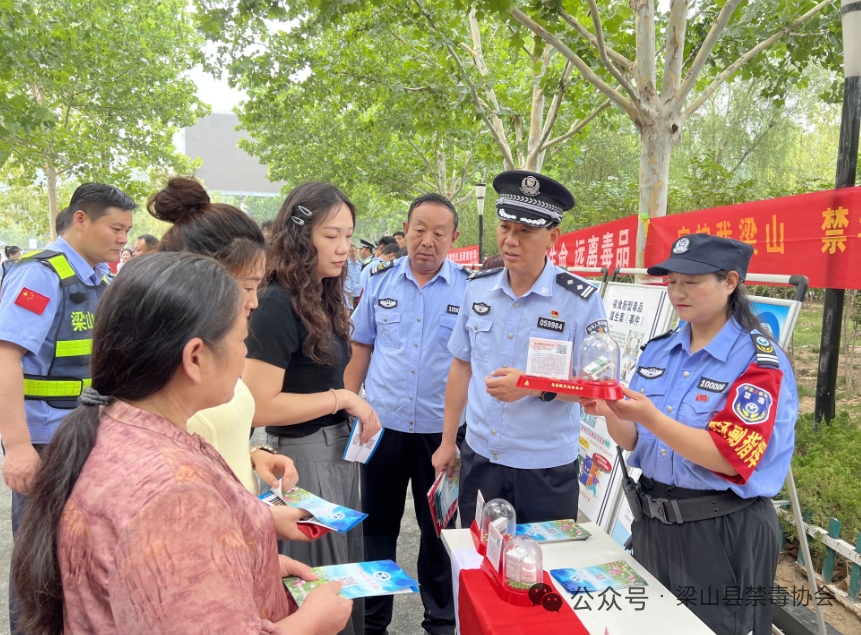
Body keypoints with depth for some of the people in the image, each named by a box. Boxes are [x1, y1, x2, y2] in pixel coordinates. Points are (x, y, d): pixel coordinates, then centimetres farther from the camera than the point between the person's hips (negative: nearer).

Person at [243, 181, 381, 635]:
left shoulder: (324, 297, 6)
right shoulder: (277, 305, -20)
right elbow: (259, 407, -24)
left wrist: (356, 414, -2)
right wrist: (343, 398, -20)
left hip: (338, 449, 8)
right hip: (304, 456, -8)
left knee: (343, 572, 23)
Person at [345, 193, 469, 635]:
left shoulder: (470, 288, -6)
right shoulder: (380, 281, 1)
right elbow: (361, 350, 7)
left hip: (442, 429, -2)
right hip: (382, 424, 2)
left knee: (439, 530, 14)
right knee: (377, 527, 14)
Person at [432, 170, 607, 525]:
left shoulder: (580, 301, -13)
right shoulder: (477, 288, -1)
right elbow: (462, 365, 7)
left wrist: (535, 386, -26)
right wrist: (447, 441, 9)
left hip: (545, 469, -3)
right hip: (478, 457, 4)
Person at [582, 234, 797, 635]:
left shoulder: (760, 362, -13)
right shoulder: (658, 350, 3)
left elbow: (729, 458, -22)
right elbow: (634, 443, 5)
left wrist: (650, 417, -31)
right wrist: (611, 414, -16)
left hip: (723, 532, -6)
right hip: (653, 522, 6)